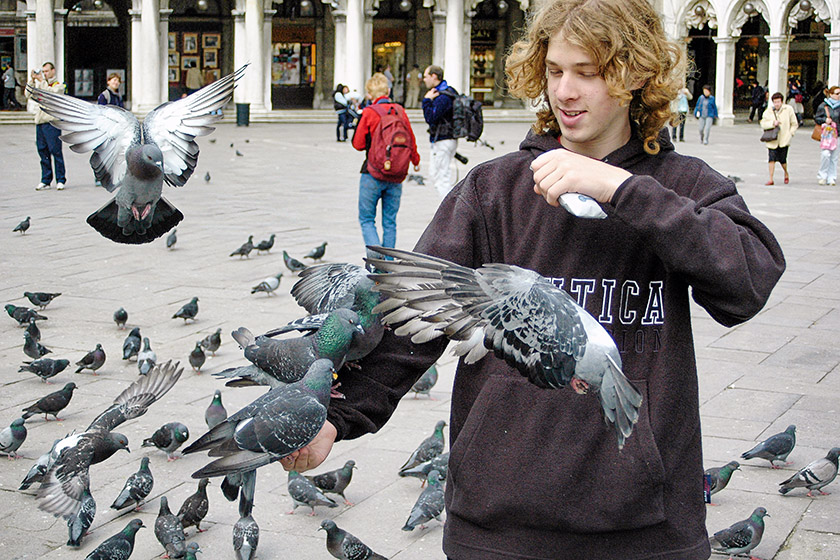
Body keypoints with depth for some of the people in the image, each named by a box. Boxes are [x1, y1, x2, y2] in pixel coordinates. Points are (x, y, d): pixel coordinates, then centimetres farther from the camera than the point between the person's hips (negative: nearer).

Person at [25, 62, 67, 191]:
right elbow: (29, 95, 9)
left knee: (55, 150, -7)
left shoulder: (59, 85, 4)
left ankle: (60, 180, -3)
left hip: (52, 122, -6)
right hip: (40, 122, 6)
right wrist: (32, 80, -1)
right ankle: (45, 180, 10)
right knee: (42, 151, 5)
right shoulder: (40, 84, 21)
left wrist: (41, 81, -14)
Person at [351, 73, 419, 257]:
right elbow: (411, 140, 11)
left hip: (373, 174, -4)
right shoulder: (400, 111, 2)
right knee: (390, 222, 12)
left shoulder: (368, 112, -10)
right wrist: (415, 160, 31)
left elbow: (358, 144, -6)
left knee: (366, 219, 4)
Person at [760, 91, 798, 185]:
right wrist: (773, 123, -17)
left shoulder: (788, 109, 2)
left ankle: (786, 174, 30)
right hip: (772, 140, 1)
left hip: (784, 140, -1)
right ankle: (771, 179, 1)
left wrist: (790, 134, -2)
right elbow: (763, 124, -2)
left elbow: (794, 124, 9)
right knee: (771, 159, -6)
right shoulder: (768, 111, 4)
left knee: (782, 160, 0)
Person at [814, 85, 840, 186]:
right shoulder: (823, 106, 1)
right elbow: (816, 118, 4)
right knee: (825, 154, -15)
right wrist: (825, 120, -12)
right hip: (825, 133, -3)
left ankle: (831, 178, 10)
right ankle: (823, 176, 0)